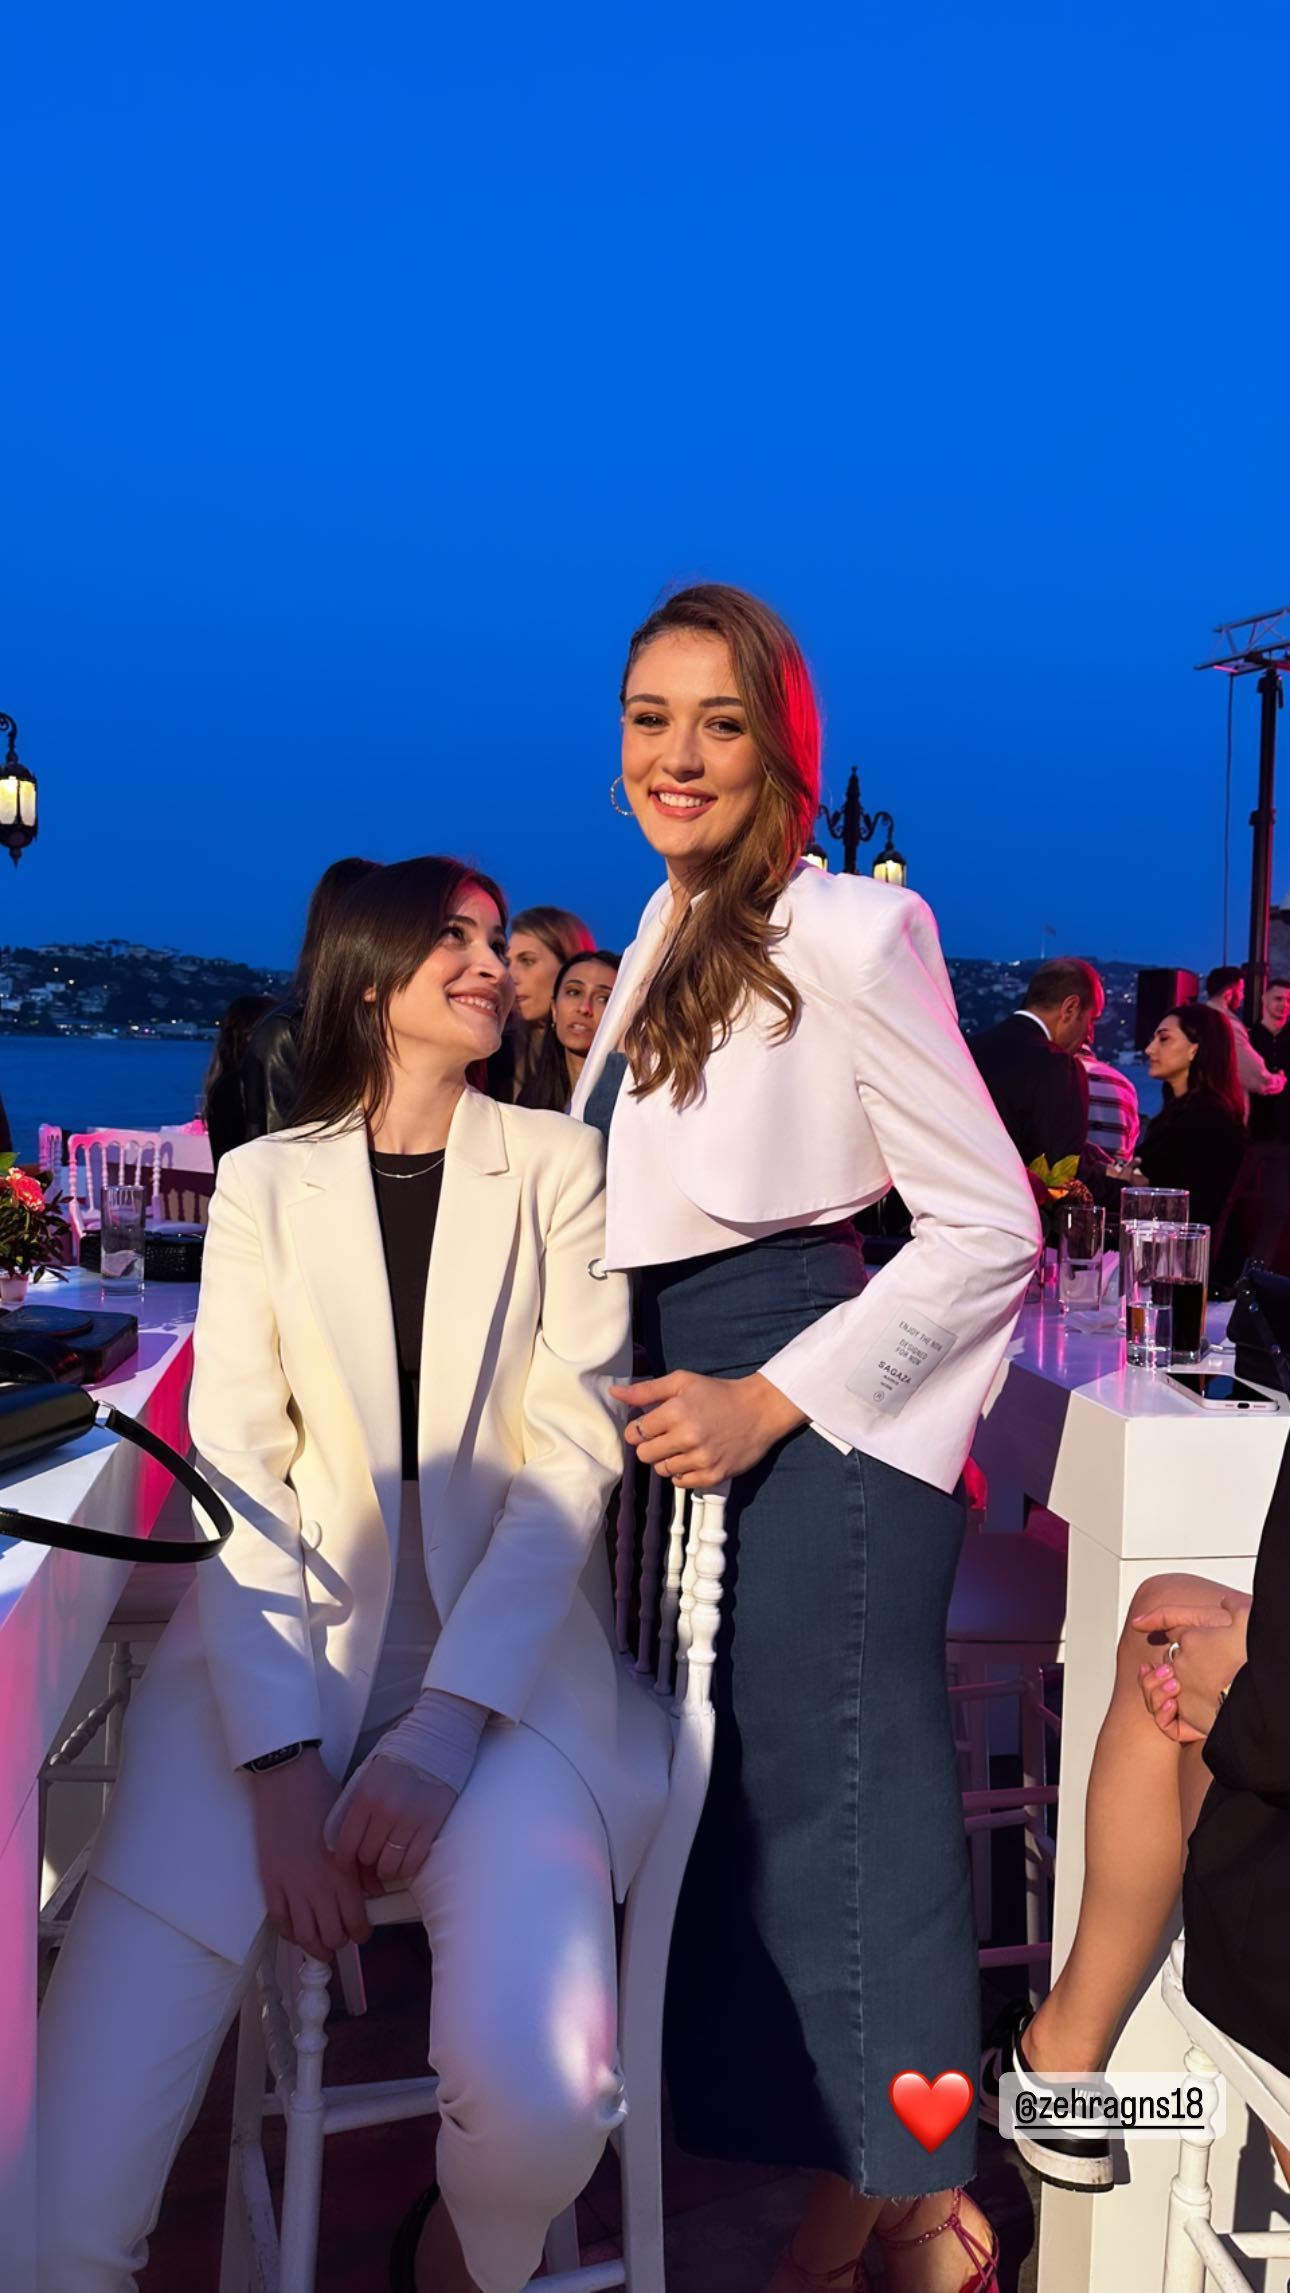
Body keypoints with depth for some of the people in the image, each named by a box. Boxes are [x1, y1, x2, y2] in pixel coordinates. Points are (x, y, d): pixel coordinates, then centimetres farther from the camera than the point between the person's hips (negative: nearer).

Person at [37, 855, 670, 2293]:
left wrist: (445, 1728, -14)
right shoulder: (265, 1181, 9)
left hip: (504, 1657, 0)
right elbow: (236, 1471, -1)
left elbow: (576, 1450, -2)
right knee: (68, 2169, -18)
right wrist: (282, 1769, -14)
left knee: (538, 2091, -23)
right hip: (280, 1658, 0)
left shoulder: (555, 1162, 7)